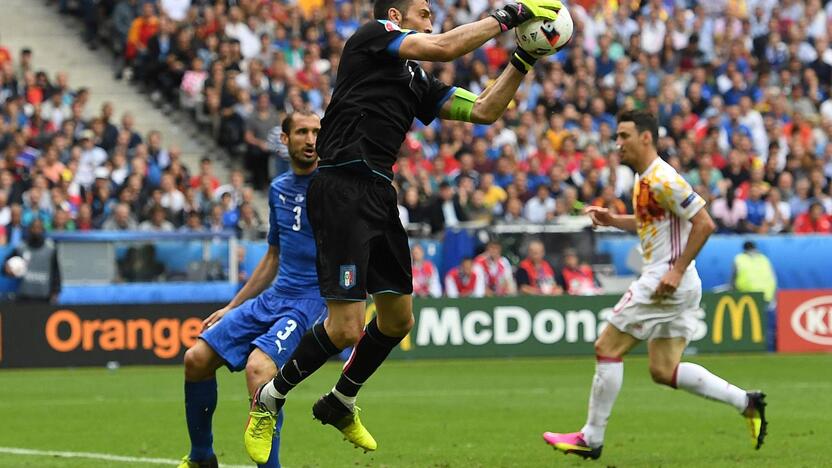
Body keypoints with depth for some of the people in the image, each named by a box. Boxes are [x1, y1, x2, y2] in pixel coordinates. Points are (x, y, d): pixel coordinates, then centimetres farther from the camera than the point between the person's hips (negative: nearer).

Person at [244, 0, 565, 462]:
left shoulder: (418, 81, 21)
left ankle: (340, 404, 35)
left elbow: (484, 110, 19)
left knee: (398, 318, 15)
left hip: (378, 195, 9)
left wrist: (523, 60, 14)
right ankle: (268, 400, 6)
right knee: (346, 328, -14)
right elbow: (444, 47, -14)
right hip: (342, 192, -9)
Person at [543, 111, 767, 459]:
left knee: (607, 348, -4)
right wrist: (612, 220, 15)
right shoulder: (644, 180, 14)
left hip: (667, 282, -10)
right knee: (663, 371, 11)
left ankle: (591, 438, 3)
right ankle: (747, 403, 11)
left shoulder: (663, 180, -16)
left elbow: (704, 223, -20)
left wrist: (677, 270, -22)